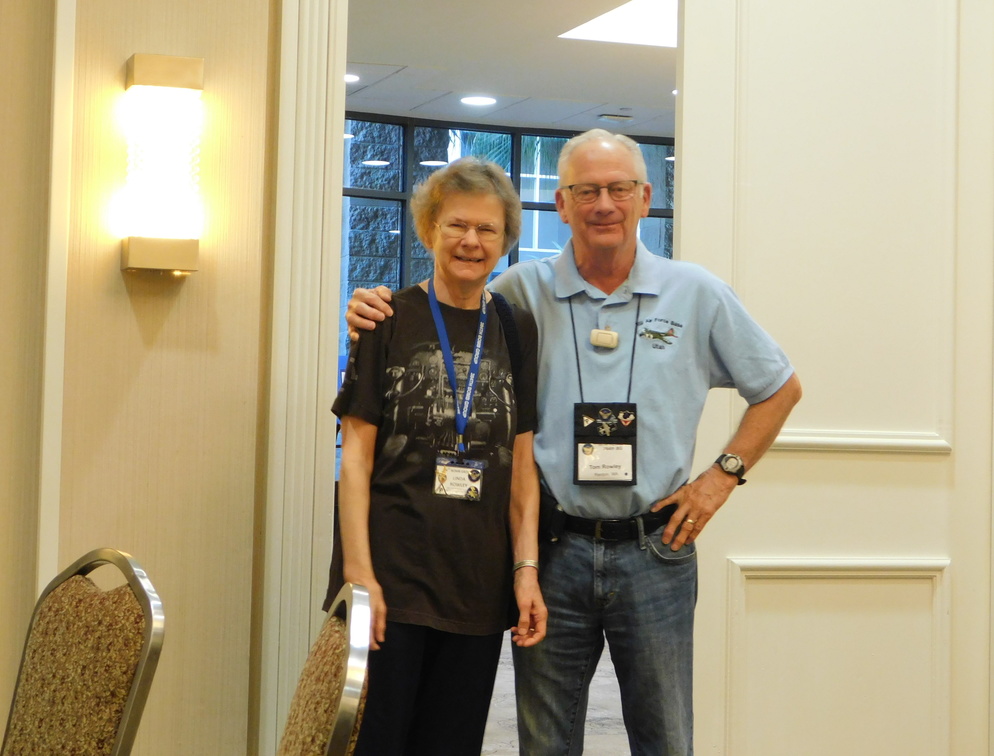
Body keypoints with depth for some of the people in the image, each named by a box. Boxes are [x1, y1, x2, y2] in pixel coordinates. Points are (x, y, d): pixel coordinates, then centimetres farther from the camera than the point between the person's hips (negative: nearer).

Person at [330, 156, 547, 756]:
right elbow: (356, 454, -4)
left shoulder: (516, 330, 9)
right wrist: (359, 571, -11)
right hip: (392, 574, -3)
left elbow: (523, 464, 9)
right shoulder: (390, 319, -1)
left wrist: (526, 569, 0)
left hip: (478, 585, 3)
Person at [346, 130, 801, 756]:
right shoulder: (522, 293, 1)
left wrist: (723, 475, 3)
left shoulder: (698, 294, 3)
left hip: (655, 549, 0)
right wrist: (374, 313, -14)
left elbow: (781, 387, 12)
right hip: (553, 548, 0)